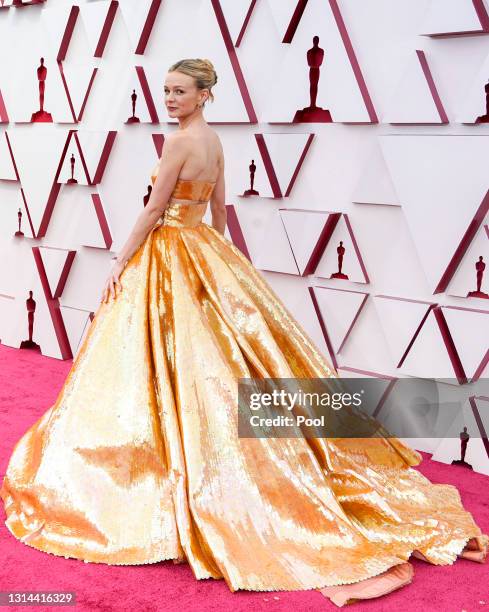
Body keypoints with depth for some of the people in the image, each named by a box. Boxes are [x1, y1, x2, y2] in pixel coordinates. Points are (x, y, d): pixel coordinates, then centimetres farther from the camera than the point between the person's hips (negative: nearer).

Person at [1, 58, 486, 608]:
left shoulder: (179, 141, -15)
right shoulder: (214, 140, 11)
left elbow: (153, 210, -14)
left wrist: (120, 264, -8)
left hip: (168, 259, -9)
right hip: (205, 255, 9)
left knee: (184, 364, -2)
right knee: (221, 355, 12)